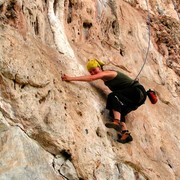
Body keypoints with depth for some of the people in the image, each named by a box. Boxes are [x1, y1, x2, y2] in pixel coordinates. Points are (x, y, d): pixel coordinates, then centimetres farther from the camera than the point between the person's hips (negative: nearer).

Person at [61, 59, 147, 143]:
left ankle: (117, 122, -42)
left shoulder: (107, 73, -17)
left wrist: (71, 78, -35)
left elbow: (91, 78, -30)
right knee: (114, 112, -7)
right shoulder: (105, 78, 9)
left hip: (137, 91, -9)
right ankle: (125, 133, -17)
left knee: (113, 95, -29)